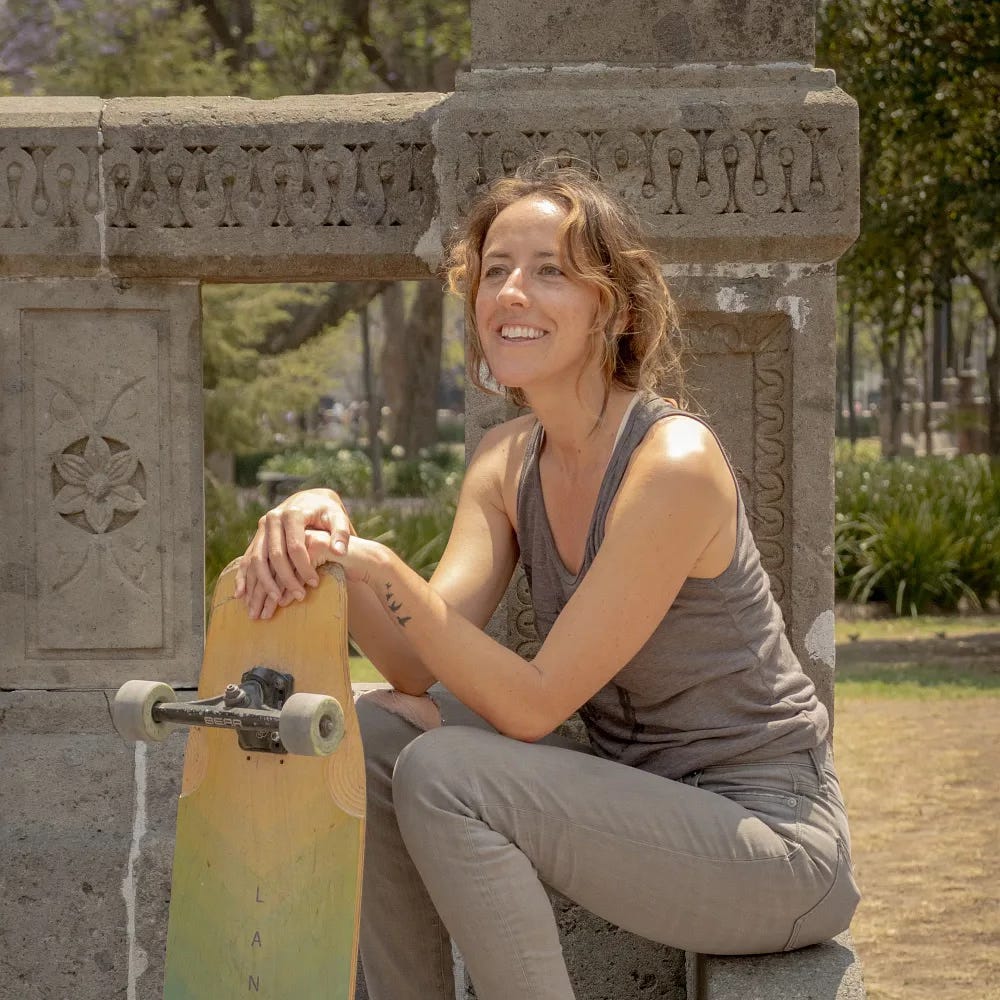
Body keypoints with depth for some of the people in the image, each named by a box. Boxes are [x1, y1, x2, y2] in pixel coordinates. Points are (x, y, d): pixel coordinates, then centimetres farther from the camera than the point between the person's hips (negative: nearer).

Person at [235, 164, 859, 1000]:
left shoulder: (673, 461, -21)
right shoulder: (507, 462, 4)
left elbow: (532, 705, -21)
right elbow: (424, 667, -8)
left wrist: (382, 571, -29)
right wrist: (328, 536, -23)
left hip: (775, 840, -8)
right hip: (644, 798, 8)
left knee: (442, 773, -23)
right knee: (376, 734, -5)